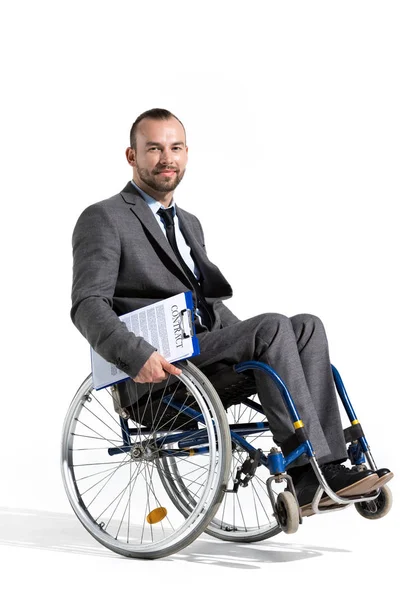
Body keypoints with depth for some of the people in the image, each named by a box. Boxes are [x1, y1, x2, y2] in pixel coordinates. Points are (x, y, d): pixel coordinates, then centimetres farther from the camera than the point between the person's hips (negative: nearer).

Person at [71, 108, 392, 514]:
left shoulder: (189, 224, 25)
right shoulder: (103, 219, -1)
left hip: (207, 349, 8)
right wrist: (138, 356, -29)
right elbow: (88, 306, -13)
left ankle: (320, 472, -23)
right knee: (272, 326, -26)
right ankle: (313, 466, -25)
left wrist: (253, 346, 12)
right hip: (160, 370, -8)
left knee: (307, 327, -15)